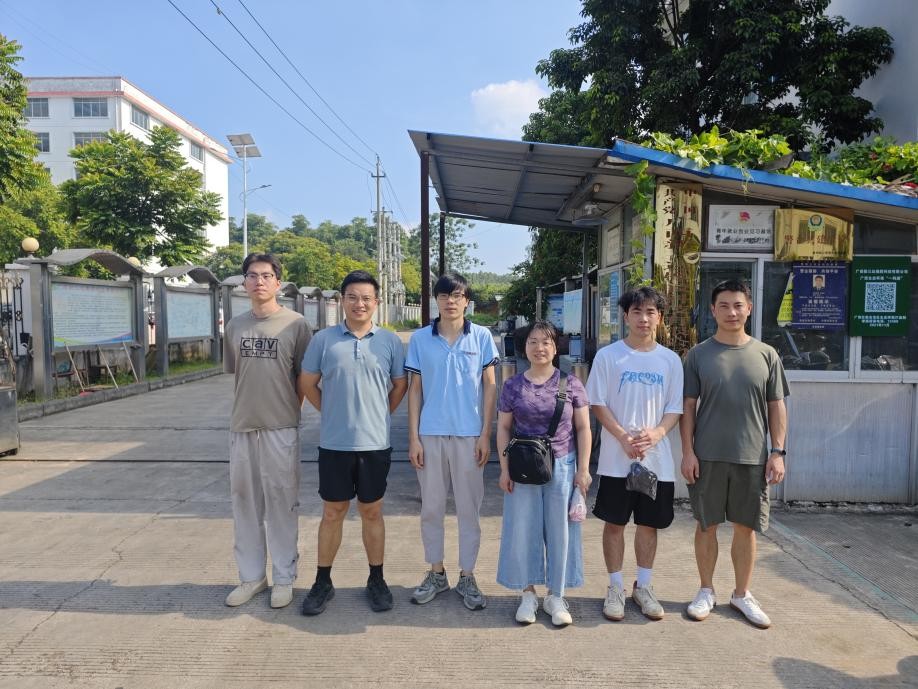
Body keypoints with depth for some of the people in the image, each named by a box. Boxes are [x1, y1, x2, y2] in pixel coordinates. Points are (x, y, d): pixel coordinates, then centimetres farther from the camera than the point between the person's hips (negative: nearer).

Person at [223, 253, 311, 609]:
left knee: (281, 503, 4)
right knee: (245, 503, 13)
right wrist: (244, 411, 9)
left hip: (280, 429, -5)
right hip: (242, 428, 5)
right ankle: (251, 576, 28)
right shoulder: (235, 325, 9)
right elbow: (235, 375, 16)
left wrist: (287, 412, -2)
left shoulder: (296, 324, -5)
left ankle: (283, 579, 19)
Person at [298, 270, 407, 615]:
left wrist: (378, 415, 6)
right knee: (332, 513, 11)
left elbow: (400, 385, 10)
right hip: (334, 443, 0)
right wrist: (333, 412, 5)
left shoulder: (390, 341, 0)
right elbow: (308, 384, 7)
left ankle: (376, 580, 27)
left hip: (375, 443, 0)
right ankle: (322, 582, 26)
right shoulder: (324, 339, -1)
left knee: (372, 512, 12)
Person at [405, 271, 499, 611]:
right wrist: (413, 437, -1)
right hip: (430, 435, 1)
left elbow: (489, 386, 2)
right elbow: (415, 389, 4)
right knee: (431, 507, 11)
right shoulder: (420, 338, 2)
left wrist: (485, 434, -4)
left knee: (468, 508, 7)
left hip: (469, 435, -1)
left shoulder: (482, 336, 0)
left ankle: (467, 577, 22)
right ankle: (436, 573, 28)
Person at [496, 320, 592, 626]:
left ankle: (556, 596, 25)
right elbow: (503, 428, 5)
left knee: (560, 531, 8)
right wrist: (505, 468, -1)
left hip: (562, 466, 0)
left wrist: (583, 469, -3)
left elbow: (583, 428, 1)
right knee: (523, 530, 7)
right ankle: (528, 593, 25)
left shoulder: (571, 384, -2)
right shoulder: (513, 386, 1)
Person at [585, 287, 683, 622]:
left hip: (657, 459, 3)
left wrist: (656, 433, -14)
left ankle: (643, 587, 29)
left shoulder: (670, 360, 5)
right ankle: (615, 588, 22)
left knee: (649, 523, 12)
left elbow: (675, 408, 6)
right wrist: (624, 438, -16)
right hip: (616, 459, -2)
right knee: (615, 523, 7)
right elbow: (598, 404, -4)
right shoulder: (608, 355, -3)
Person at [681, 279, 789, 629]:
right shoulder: (698, 354, -1)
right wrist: (687, 451, -6)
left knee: (746, 527, 11)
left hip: (753, 458, 1)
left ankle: (742, 594, 28)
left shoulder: (766, 355, 4)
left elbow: (777, 407, 6)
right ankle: (706, 591, 26)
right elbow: (688, 406, 0)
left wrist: (778, 452, 0)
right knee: (706, 525, 9)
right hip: (707, 456, -1)